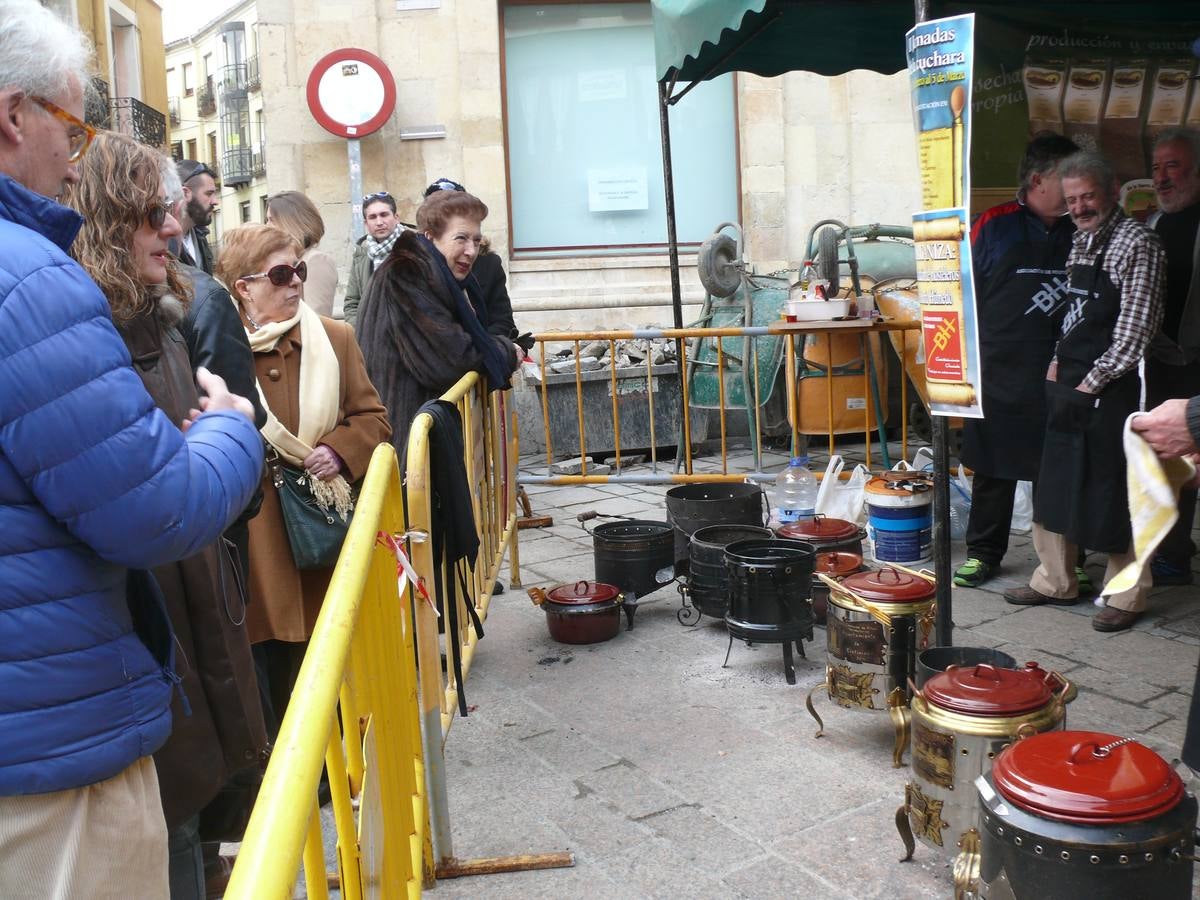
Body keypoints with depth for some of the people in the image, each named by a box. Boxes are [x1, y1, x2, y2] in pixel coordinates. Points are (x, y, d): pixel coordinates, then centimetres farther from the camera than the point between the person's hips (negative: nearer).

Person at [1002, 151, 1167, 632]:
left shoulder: (1137, 243, -11)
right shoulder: (1081, 241, 13)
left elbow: (1135, 327, -15)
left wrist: (1091, 382, -14)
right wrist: (1059, 361, 8)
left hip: (1107, 389, -8)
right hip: (1066, 383, 8)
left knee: (1111, 493, 0)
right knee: (1055, 486, 13)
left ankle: (1127, 596, 14)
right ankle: (1055, 581, 26)